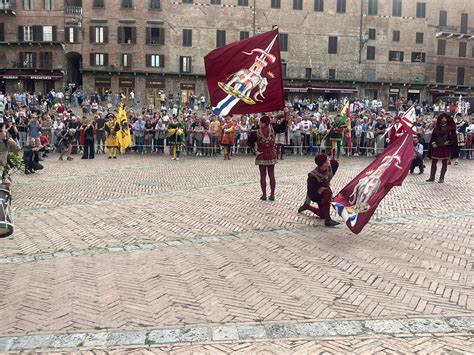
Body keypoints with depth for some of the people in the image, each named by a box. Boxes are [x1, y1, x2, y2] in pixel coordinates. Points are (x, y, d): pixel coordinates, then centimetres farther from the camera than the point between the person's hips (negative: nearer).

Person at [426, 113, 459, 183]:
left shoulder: (450, 128, -2)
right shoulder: (437, 127, 8)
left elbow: (453, 138, -3)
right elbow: (433, 136, 10)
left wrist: (448, 142, -17)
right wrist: (433, 143, -4)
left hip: (446, 148, -3)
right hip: (436, 147, 3)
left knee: (444, 163, 3)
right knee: (433, 162, 5)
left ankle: (441, 178, 8)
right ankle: (432, 177, 12)